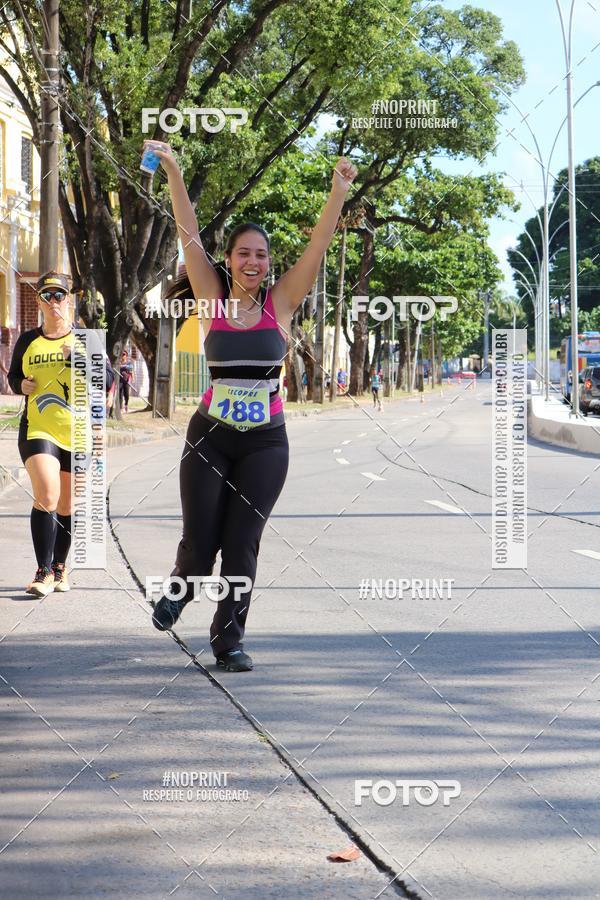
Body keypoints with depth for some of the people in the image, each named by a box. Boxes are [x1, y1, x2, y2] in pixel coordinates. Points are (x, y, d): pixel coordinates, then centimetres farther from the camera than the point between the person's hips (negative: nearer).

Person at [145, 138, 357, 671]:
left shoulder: (280, 304, 2)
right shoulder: (213, 301, 1)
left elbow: (319, 246, -6)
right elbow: (190, 235, -4)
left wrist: (339, 192, -17)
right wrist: (173, 173, -11)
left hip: (266, 441, 0)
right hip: (211, 436, 0)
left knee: (242, 543, -1)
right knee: (200, 541, -1)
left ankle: (230, 638, 10)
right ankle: (182, 587, 33)